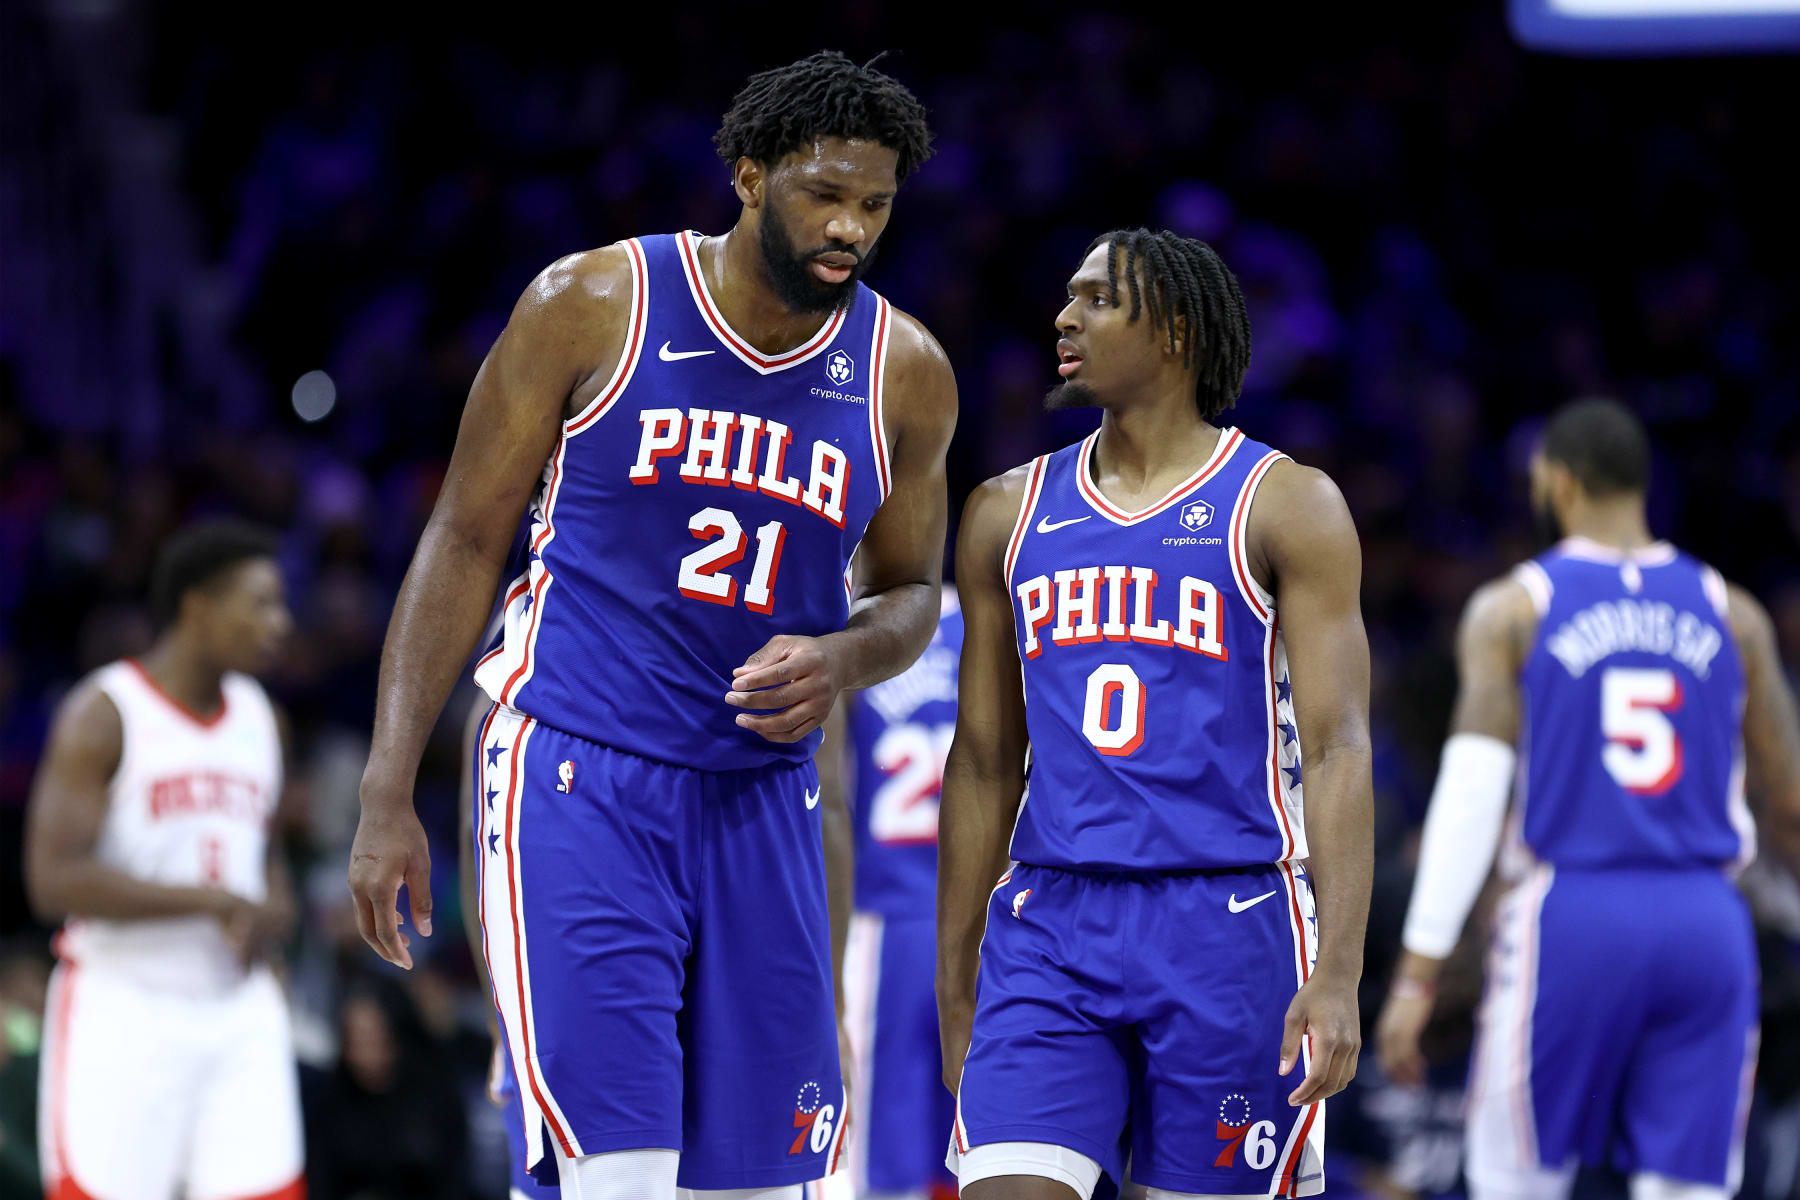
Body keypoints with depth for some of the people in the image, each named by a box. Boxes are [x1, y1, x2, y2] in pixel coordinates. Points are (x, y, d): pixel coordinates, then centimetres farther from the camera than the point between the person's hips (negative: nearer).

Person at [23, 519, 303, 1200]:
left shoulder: (258, 716, 12)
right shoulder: (103, 715, -9)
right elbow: (55, 880, -17)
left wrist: (274, 908, 2)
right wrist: (209, 898, -21)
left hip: (239, 1011, 6)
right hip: (122, 1010, -6)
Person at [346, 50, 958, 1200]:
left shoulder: (905, 374, 3)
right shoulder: (593, 306, -6)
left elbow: (909, 590, 18)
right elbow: (464, 542, 0)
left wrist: (840, 661, -7)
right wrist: (389, 796, -4)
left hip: (761, 801, 4)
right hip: (575, 777, -4)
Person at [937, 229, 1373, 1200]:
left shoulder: (1284, 506, 0)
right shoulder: (1010, 515, 13)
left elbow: (1338, 748, -6)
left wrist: (1338, 973, -17)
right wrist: (954, 990, 15)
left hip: (1226, 928, -3)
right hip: (1051, 926, 3)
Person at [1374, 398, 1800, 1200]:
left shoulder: (1511, 611, 1)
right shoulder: (1732, 615, 9)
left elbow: (1470, 797, -8)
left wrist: (1416, 975, -9)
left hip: (1570, 920, -2)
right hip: (1706, 924, 2)